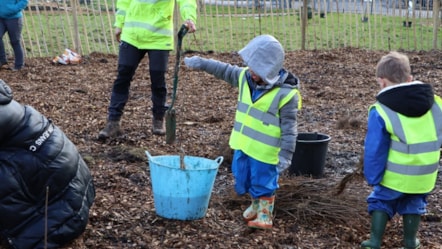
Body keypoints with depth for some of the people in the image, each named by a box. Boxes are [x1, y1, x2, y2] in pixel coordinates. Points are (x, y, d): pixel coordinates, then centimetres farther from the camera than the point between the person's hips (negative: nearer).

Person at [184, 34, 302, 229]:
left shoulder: (286, 94, -22)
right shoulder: (245, 77, -3)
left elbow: (289, 128, -19)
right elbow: (225, 71, 13)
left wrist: (285, 154, -19)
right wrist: (201, 63, 11)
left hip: (265, 150, -8)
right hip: (243, 144, 8)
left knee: (263, 183, 6)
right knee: (243, 178, 22)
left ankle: (265, 215, 24)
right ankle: (256, 205, 44)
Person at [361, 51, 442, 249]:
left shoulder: (381, 111, -15)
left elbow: (375, 150, -13)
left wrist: (372, 178, -4)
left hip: (395, 176, -3)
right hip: (424, 175, 3)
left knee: (381, 202, 18)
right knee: (414, 204, 24)